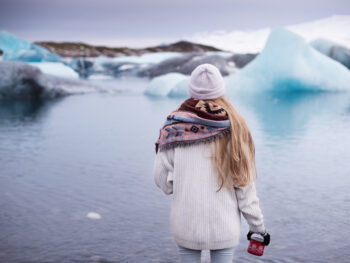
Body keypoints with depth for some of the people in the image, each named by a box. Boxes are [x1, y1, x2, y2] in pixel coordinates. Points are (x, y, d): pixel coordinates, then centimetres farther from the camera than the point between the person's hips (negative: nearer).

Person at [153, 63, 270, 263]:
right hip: (224, 226, 0)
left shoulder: (175, 126, -5)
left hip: (186, 226, 0)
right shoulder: (234, 127, -4)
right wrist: (257, 224, 6)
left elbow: (163, 181, -4)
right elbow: (245, 183, -4)